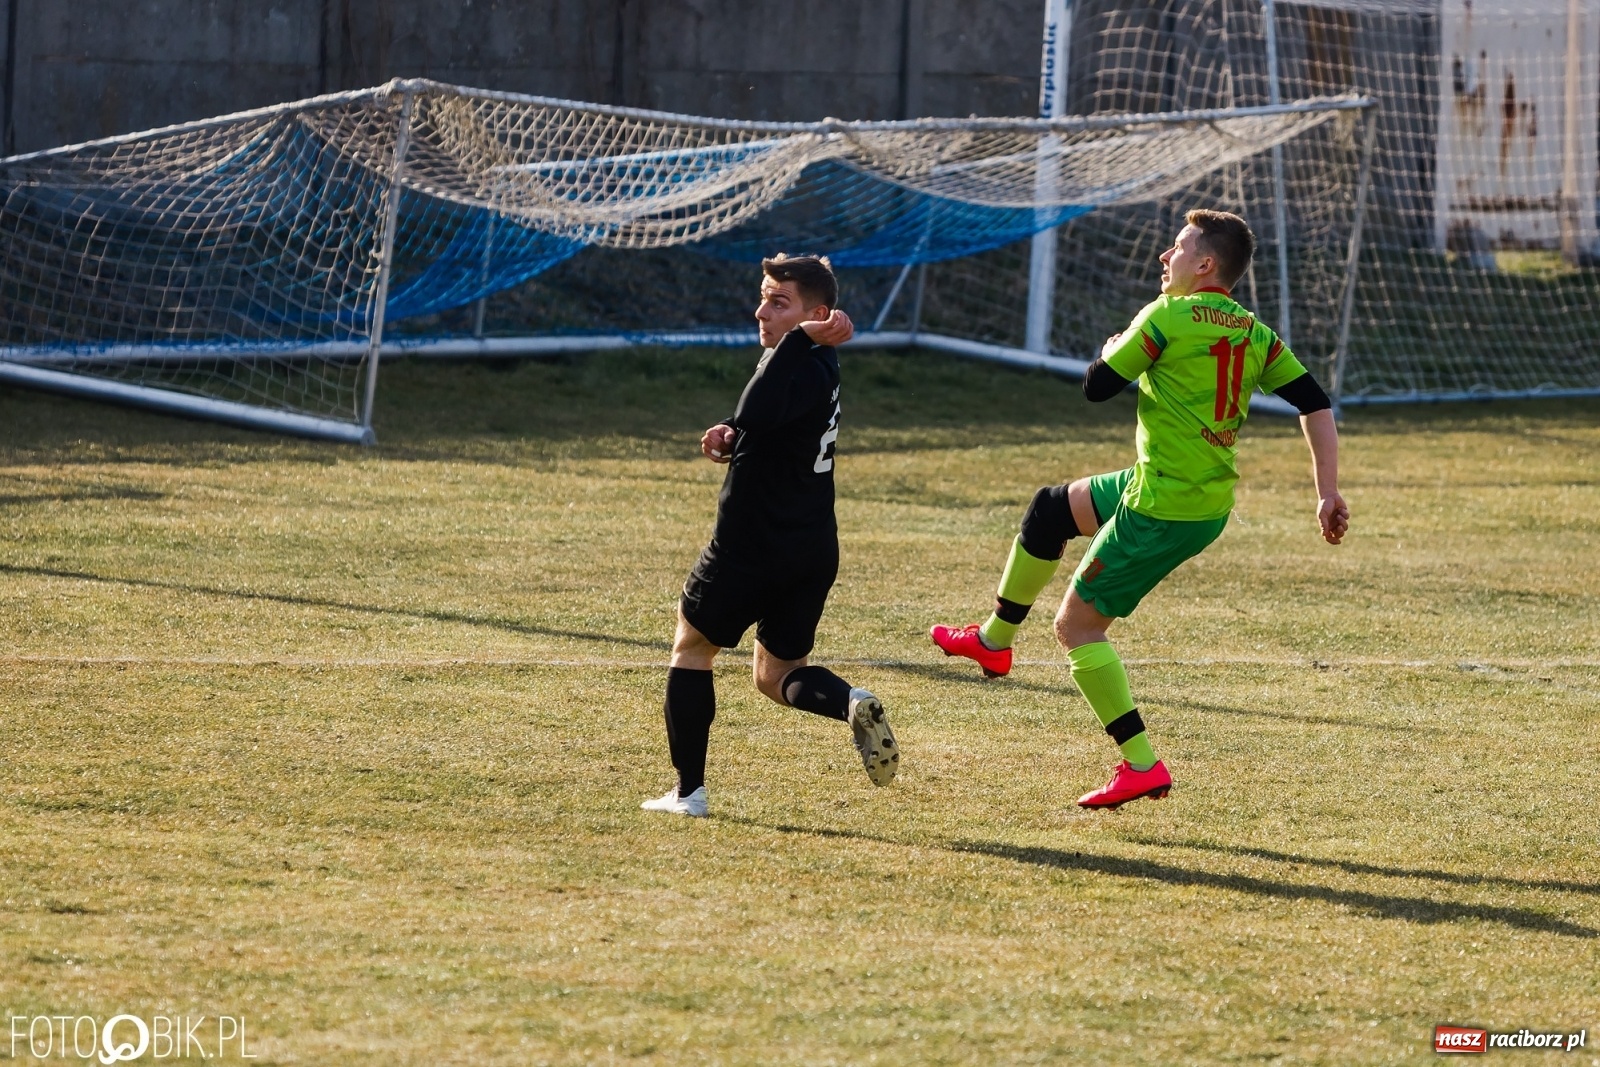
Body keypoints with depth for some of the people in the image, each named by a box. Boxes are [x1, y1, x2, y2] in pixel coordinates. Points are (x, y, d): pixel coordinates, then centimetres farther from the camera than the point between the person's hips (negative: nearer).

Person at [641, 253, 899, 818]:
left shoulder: (803, 368, -21)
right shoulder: (818, 364, 10)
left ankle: (688, 790, 12)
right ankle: (853, 703, -13)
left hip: (754, 549, -9)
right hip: (813, 549, 9)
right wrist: (731, 434, 1)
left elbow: (756, 413, -41)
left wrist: (801, 337, -40)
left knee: (691, 648, 12)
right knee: (778, 675, 18)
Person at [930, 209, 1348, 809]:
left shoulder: (1169, 317, -14)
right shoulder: (1254, 334, 6)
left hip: (1164, 510, -9)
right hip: (1213, 502, 9)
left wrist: (1114, 349, 14)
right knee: (1050, 509, 26)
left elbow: (1097, 387, -8)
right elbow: (1315, 404, 2)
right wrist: (1328, 494, 2)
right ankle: (995, 640, 38)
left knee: (1077, 625, 1)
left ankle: (1141, 766, -4)